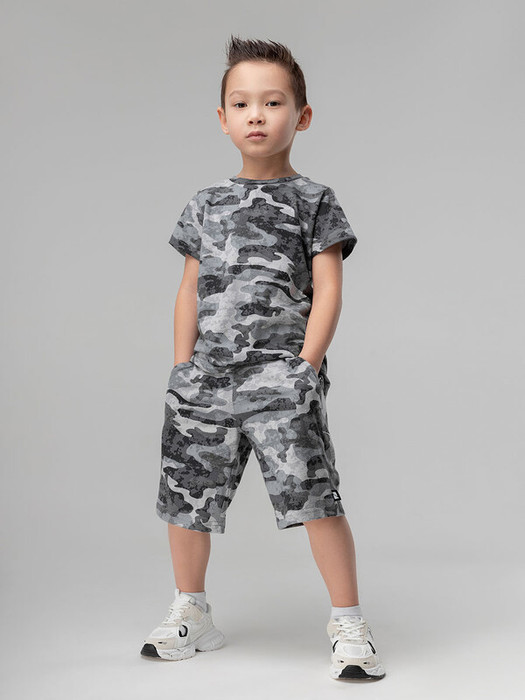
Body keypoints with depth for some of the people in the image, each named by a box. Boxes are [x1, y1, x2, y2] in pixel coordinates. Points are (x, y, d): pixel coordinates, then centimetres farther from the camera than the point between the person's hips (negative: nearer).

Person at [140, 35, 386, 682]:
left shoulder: (313, 201, 3)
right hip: (206, 377, 5)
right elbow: (190, 291, 14)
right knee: (186, 497, 12)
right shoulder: (206, 205, 14)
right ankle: (191, 615, 31)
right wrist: (183, 369, 8)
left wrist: (305, 368, -11)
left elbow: (328, 291, -2)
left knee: (315, 496, -13)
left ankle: (348, 623, 2)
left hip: (280, 376, -4)